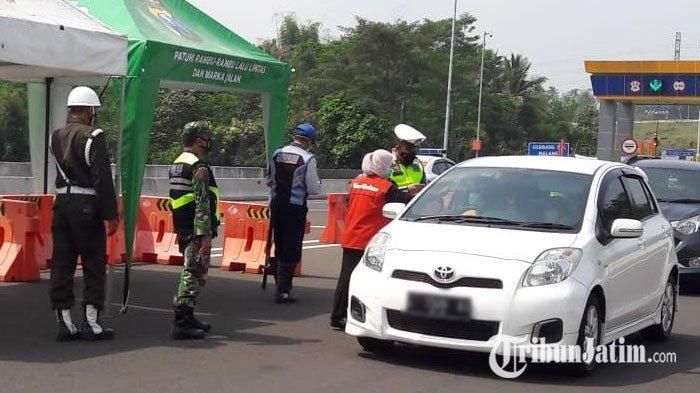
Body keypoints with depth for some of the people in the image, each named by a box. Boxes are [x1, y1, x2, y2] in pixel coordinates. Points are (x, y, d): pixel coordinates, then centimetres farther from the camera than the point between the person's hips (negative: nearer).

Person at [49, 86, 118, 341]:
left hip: (61, 204, 6)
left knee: (61, 264, 8)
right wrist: (111, 214, -12)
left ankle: (64, 323, 10)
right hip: (86, 206, -6)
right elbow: (103, 179, -14)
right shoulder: (93, 136, -10)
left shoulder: (56, 137, 10)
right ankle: (91, 323, 2)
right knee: (94, 265, 2)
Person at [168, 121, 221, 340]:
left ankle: (187, 318, 25)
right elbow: (202, 204, -21)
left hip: (182, 229, 10)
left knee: (190, 273, 18)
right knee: (194, 274, -6)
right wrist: (206, 235, -23)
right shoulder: (199, 167, -15)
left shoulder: (176, 164, 16)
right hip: (196, 230, -10)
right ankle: (182, 323, -8)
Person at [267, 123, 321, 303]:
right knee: (292, 248, 0)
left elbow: (269, 180, 10)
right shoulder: (308, 159, -13)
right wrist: (318, 185, 11)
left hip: (277, 204, 5)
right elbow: (314, 188, -10)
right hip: (296, 206, -5)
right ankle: (283, 291, -3)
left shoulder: (277, 154, 3)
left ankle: (281, 283, 27)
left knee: (279, 246, 17)